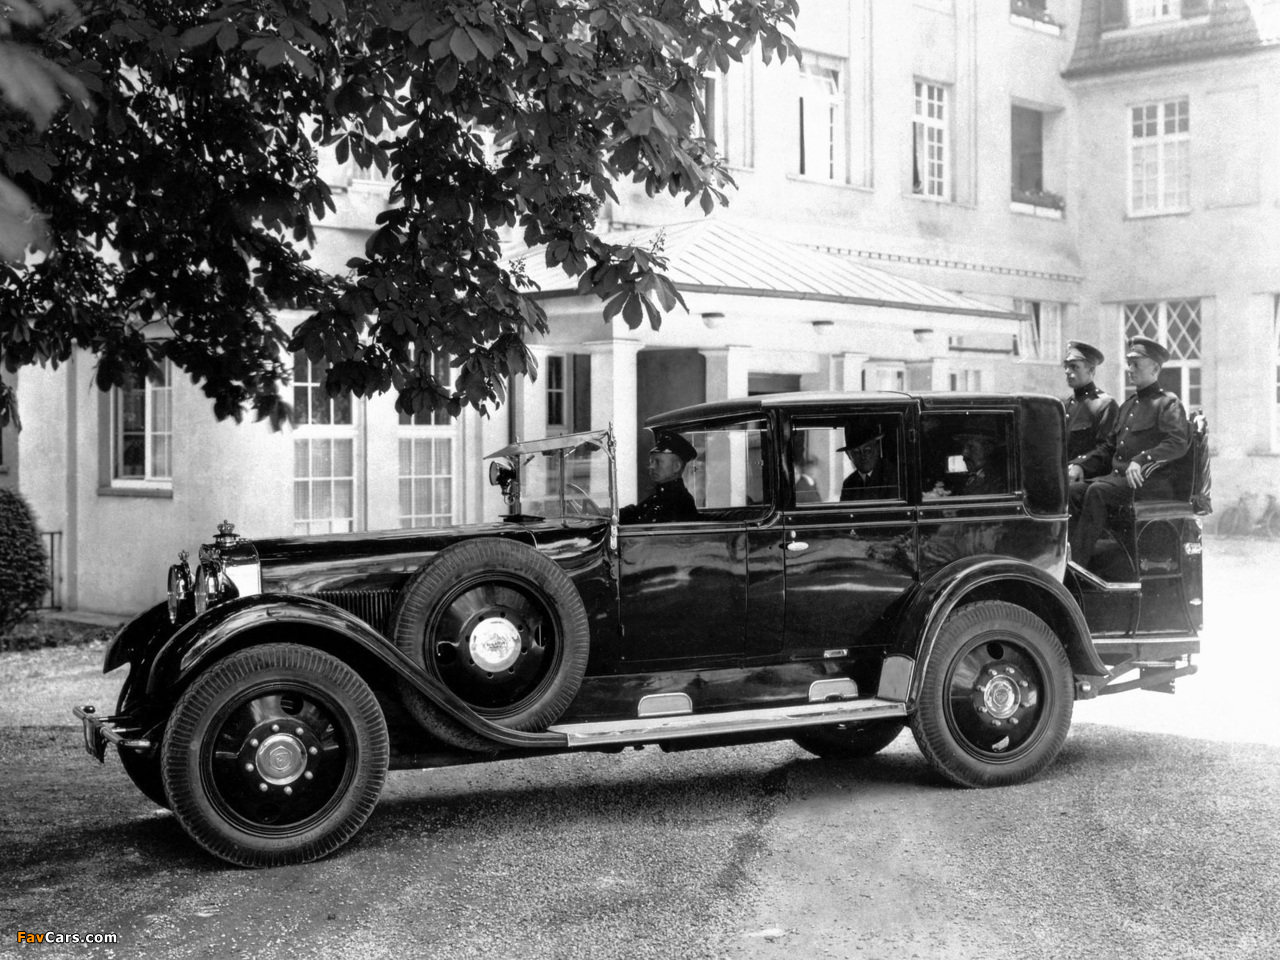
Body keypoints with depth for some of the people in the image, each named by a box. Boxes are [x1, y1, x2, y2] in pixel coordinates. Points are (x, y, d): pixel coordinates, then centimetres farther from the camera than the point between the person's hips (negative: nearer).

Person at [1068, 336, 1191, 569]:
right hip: (1117, 476, 7)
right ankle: (1067, 552, -29)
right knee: (1073, 490, -18)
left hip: (1151, 482, -7)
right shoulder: (1127, 406, 26)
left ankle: (1078, 563, -34)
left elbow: (1178, 442, -16)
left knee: (1097, 491, -31)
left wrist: (1141, 461, -29)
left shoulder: (1168, 403, 1)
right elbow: (1108, 448, 27)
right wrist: (1080, 464, 8)